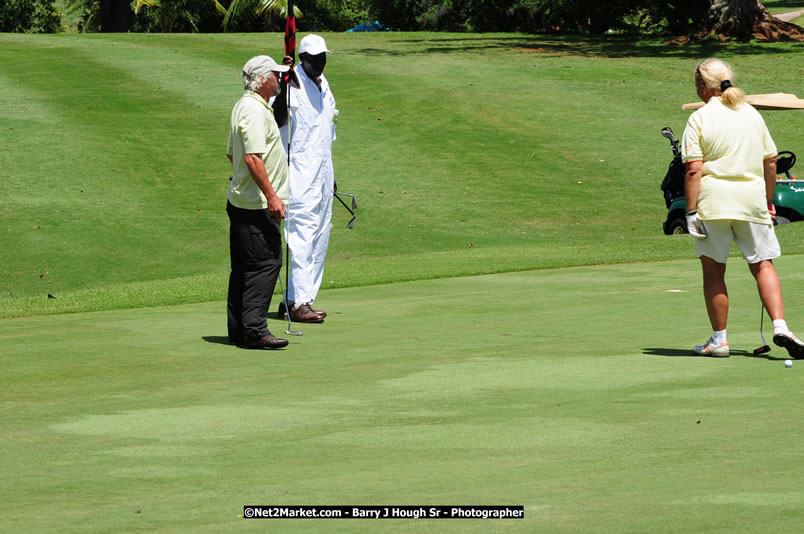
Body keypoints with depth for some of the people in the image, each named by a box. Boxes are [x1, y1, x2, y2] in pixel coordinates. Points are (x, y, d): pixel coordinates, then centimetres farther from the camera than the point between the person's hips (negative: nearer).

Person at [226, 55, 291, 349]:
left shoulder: (243, 106, 17)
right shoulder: (254, 110, -17)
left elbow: (232, 154, 25)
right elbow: (253, 158, -25)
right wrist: (271, 195, -24)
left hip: (241, 200, 11)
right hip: (257, 204, -11)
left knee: (244, 266, 10)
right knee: (265, 262, -11)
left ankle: (238, 330, 12)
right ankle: (254, 329, -14)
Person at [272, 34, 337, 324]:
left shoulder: (323, 84, 16)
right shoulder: (293, 83, -10)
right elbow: (278, 119, -26)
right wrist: (284, 84, -37)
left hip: (322, 172, 9)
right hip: (300, 172, -9)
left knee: (319, 237, 7)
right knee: (301, 235, -12)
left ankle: (293, 299, 11)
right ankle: (298, 303, -13)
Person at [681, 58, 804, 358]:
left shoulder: (699, 119, -5)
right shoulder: (752, 114, 10)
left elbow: (694, 170, -12)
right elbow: (770, 161, 12)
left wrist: (691, 212, -10)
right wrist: (769, 200, 22)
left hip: (713, 202, -3)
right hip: (752, 199, 3)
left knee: (713, 269, 7)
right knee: (763, 265, 7)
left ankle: (719, 339, 9)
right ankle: (780, 325, -11)